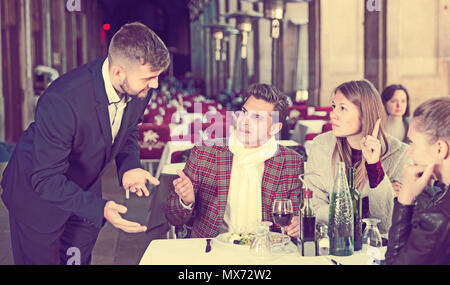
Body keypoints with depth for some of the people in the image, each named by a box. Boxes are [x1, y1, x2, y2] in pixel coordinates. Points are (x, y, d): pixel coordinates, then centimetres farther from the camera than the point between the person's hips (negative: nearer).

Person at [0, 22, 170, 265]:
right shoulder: (61, 101, -39)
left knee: (80, 259, 18)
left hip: (85, 189, 6)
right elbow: (45, 179, -32)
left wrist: (129, 166, -16)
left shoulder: (139, 89, -18)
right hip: (37, 191, -5)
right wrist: (99, 209, -42)